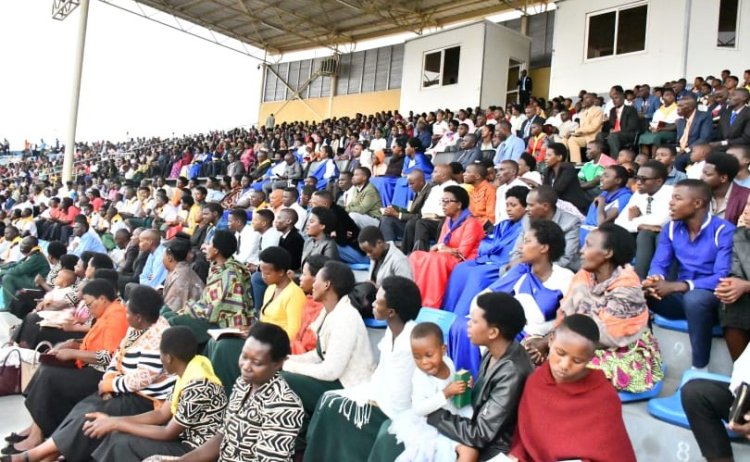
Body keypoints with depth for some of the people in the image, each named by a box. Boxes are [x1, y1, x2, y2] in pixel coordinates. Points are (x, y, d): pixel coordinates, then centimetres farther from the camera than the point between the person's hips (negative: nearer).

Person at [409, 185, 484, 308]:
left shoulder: (471, 223, -12)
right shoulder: (448, 221, 13)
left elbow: (462, 253, -17)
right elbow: (440, 246, 10)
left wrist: (441, 248, -7)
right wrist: (439, 247, -13)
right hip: (445, 259, 8)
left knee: (434, 259, -33)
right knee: (416, 256, -12)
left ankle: (431, 305, -31)